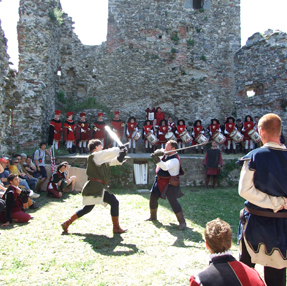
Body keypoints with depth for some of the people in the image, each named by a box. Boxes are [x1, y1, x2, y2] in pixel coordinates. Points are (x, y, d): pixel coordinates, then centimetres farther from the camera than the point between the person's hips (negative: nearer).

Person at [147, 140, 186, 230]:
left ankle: (182, 222, -5)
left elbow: (165, 167, -38)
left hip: (170, 183, -9)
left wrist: (157, 159, -50)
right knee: (153, 197, 15)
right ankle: (153, 217, 33)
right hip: (160, 181, 9)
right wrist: (158, 153, -22)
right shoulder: (166, 154, 4)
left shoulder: (174, 160, -24)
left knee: (173, 202, -14)